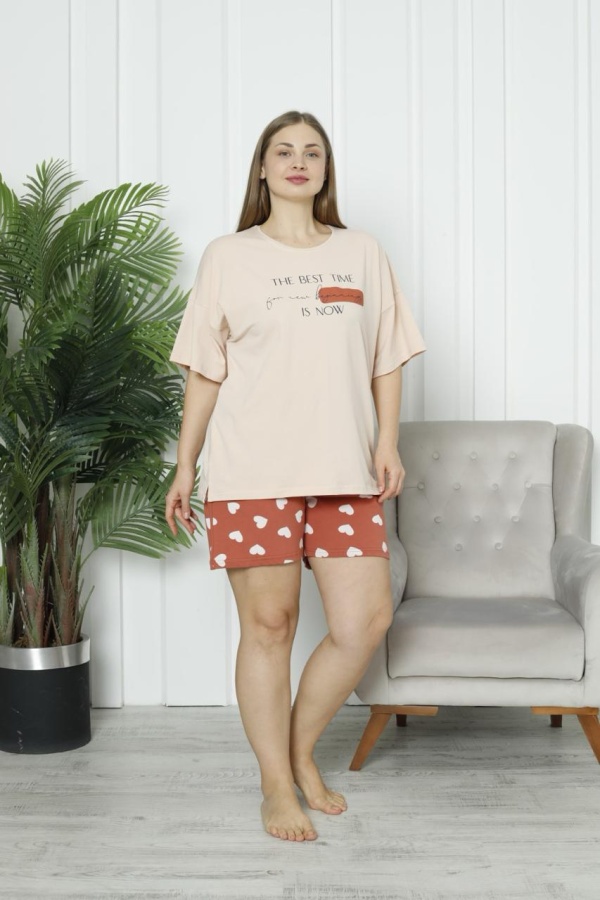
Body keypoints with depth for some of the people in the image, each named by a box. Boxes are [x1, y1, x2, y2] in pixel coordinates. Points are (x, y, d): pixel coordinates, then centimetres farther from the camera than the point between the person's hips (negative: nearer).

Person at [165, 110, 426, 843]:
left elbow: (387, 358, 12)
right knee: (268, 624, 2)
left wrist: (387, 440, -1)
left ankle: (300, 750, 23)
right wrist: (184, 469, 2)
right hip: (252, 471, -2)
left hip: (342, 471, 3)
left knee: (366, 621, -1)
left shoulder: (362, 254, 12)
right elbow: (204, 371, 5)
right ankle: (277, 787, 16)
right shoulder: (227, 258, 5)